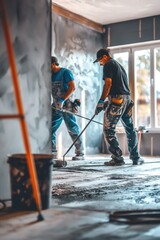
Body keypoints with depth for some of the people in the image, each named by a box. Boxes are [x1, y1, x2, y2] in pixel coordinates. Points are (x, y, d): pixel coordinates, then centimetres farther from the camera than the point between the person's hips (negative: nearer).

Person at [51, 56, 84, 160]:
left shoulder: (66, 72, -6)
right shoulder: (51, 74, 15)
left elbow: (72, 87, -16)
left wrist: (62, 100, -24)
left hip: (66, 104, -8)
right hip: (55, 105, 8)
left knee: (72, 129, -6)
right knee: (50, 128, 4)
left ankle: (80, 153, 1)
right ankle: (53, 152, 12)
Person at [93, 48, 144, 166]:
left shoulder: (108, 64, 0)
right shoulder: (119, 65, 26)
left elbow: (108, 83, -12)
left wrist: (101, 101, -14)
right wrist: (107, 101, 25)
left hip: (117, 100, -9)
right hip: (127, 99, 9)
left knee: (109, 130, -4)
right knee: (130, 129, 14)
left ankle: (118, 158, -5)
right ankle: (136, 157, 19)